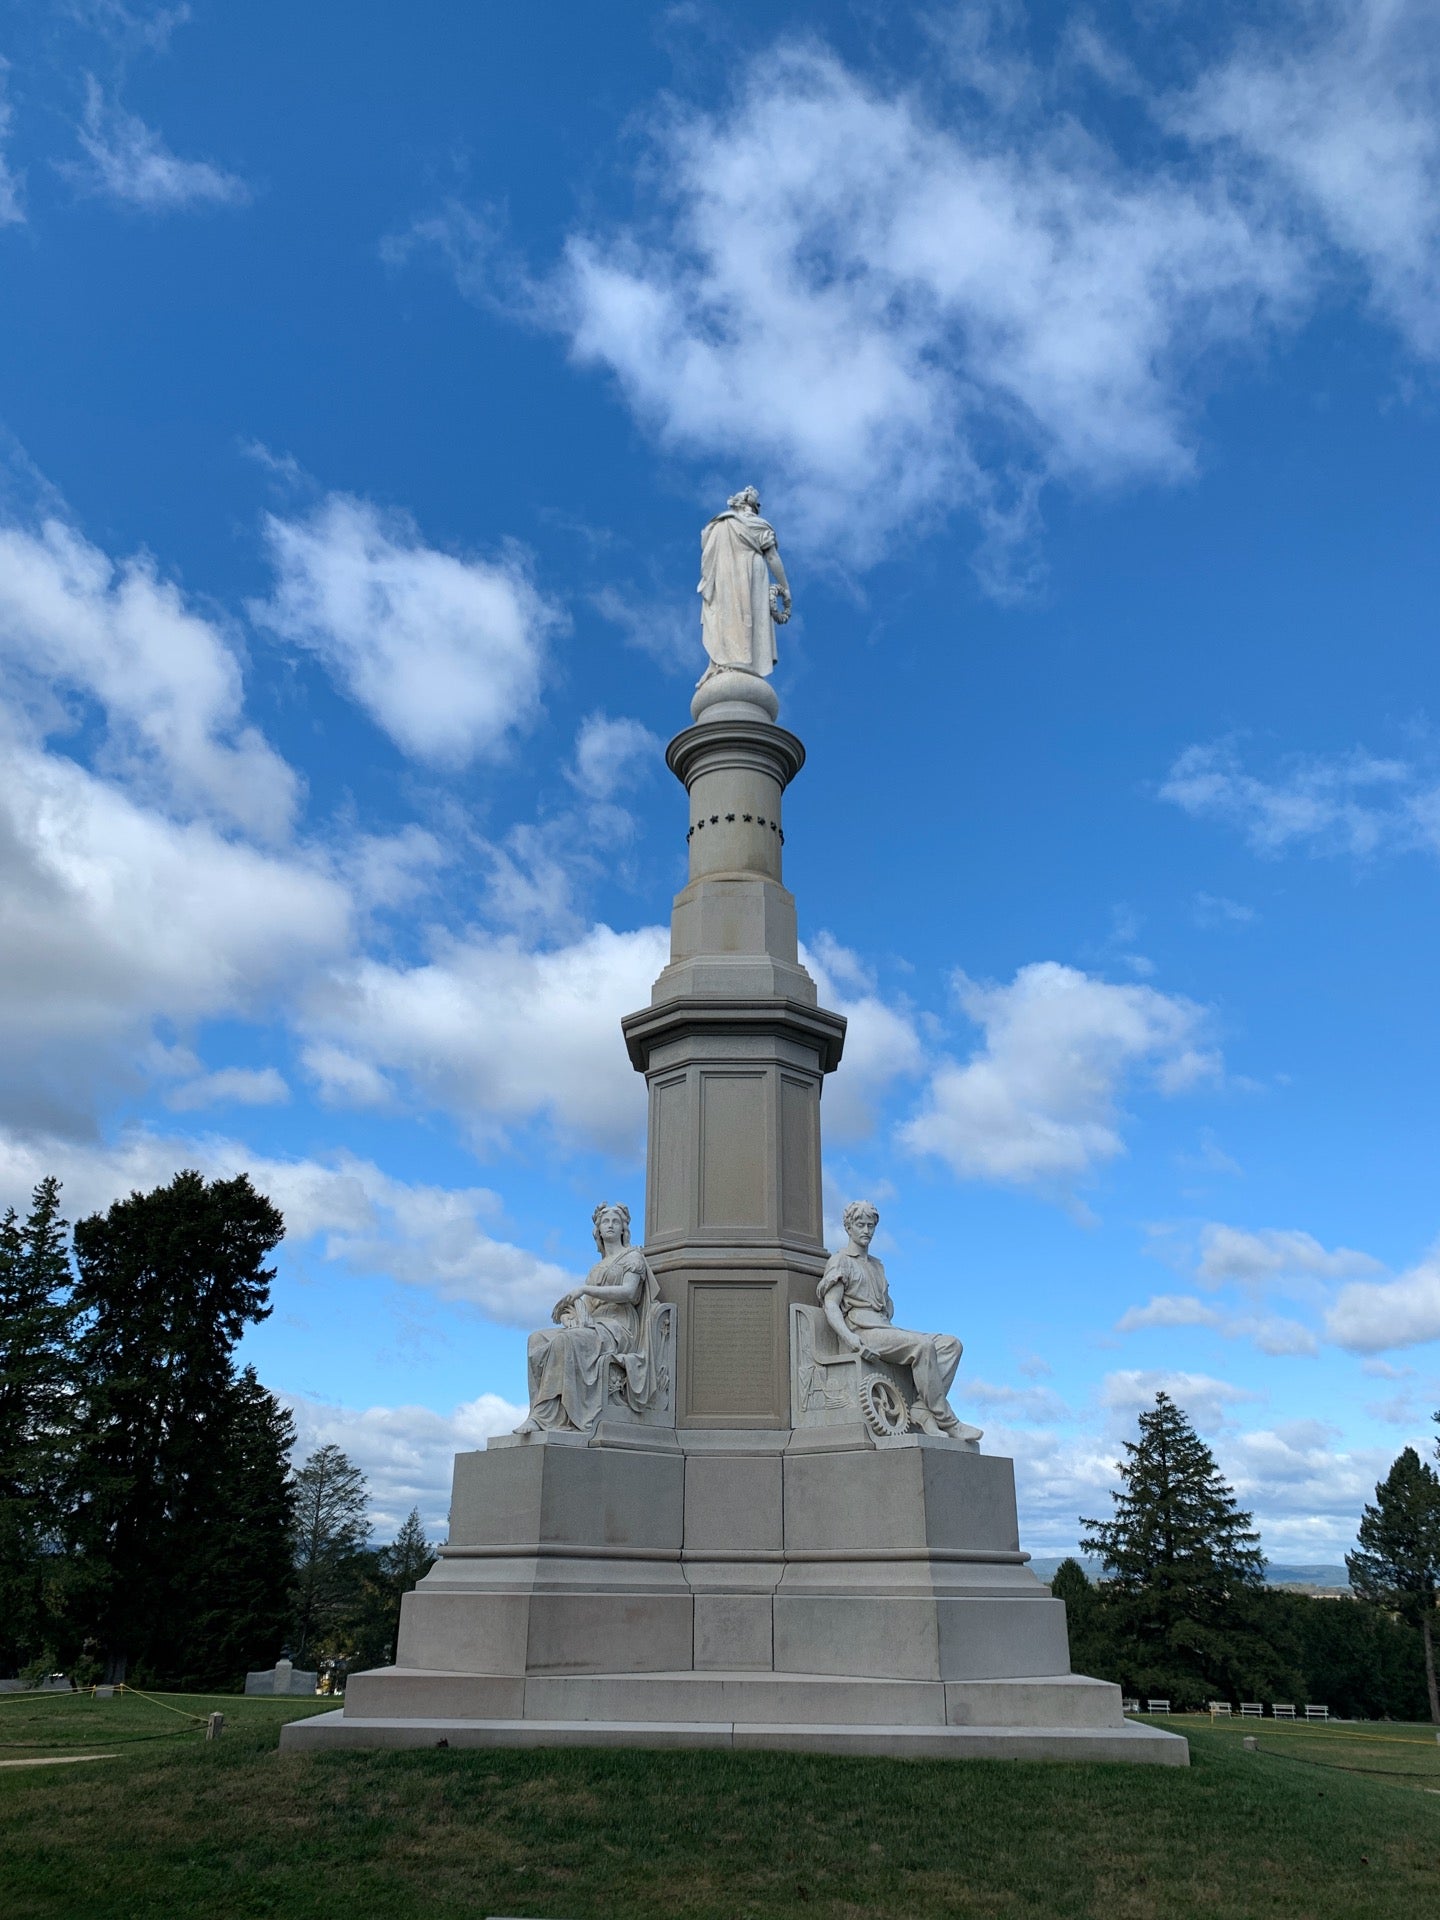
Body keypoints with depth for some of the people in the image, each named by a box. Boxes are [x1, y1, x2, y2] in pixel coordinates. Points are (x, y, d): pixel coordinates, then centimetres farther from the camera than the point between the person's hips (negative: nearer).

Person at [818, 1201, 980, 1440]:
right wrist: (853, 1341, -23)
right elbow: (830, 1307, -8)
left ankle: (922, 1409, -26)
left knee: (951, 1344, -12)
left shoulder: (876, 1265, 28)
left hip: (885, 1329, 8)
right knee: (923, 1346, -30)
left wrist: (888, 1321, 12)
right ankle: (946, 1421, -25)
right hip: (862, 1331, -8)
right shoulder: (840, 1262, 5)